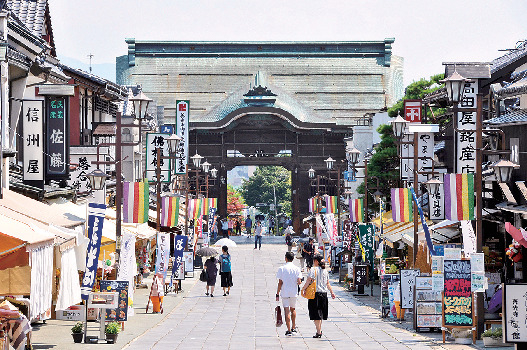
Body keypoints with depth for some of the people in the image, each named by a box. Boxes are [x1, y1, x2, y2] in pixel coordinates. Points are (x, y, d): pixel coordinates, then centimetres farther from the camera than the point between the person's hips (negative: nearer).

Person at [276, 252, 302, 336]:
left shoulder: (281, 269, -6)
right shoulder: (296, 269, -2)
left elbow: (280, 283, -7)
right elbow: (299, 281, -9)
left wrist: (277, 294, -2)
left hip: (285, 293, -2)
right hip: (293, 292, 2)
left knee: (287, 311, -1)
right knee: (293, 309, 20)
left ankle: (289, 330, -5)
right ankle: (293, 328, 29)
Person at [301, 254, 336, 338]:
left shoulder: (313, 269, -10)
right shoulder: (325, 271, 9)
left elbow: (309, 280, -16)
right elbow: (328, 283, 13)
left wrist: (303, 289, -9)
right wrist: (332, 292, 21)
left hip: (315, 293, -6)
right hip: (324, 293, 6)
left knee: (316, 314, -3)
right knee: (320, 313, 17)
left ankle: (318, 332, -7)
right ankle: (320, 330, 22)